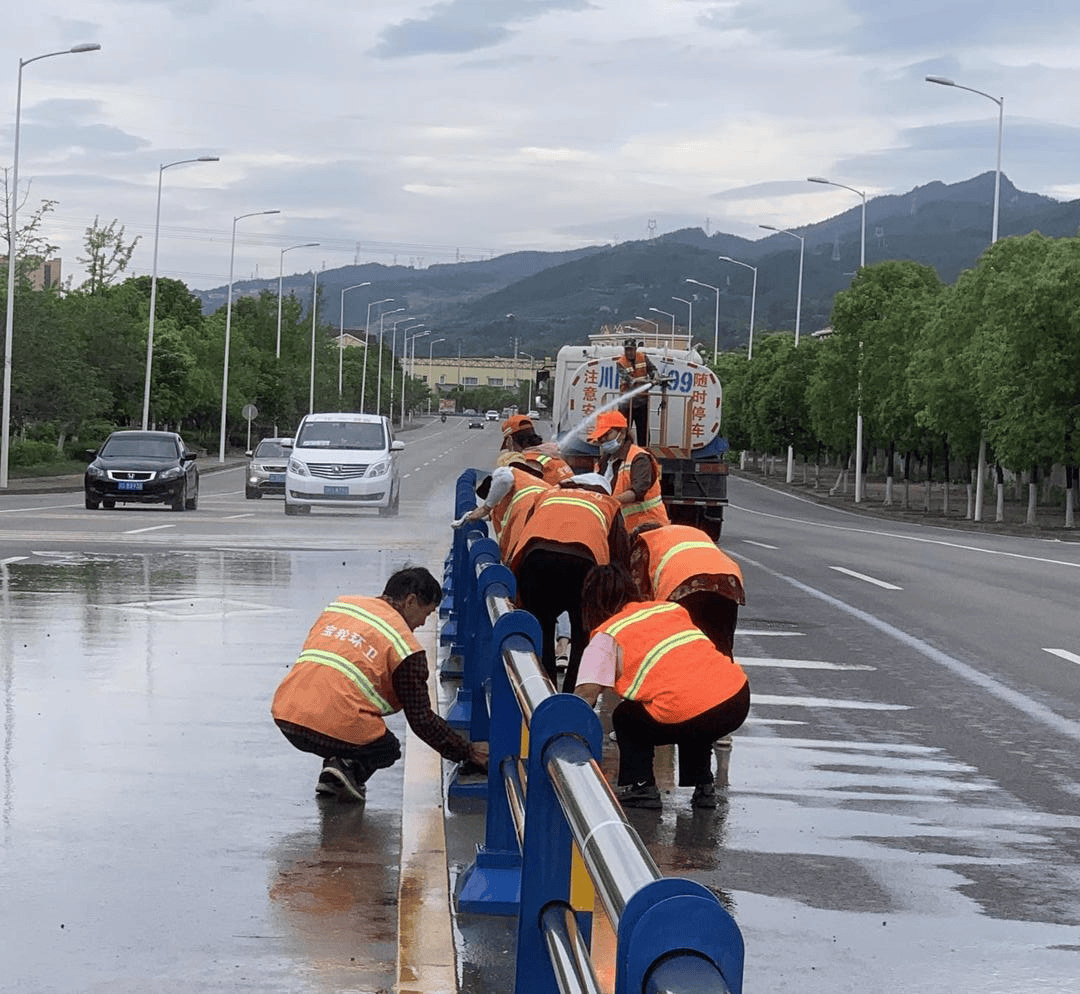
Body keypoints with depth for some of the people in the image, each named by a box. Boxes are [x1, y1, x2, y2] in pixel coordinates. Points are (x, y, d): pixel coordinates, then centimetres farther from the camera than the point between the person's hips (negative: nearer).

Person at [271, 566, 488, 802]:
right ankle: (348, 768, -5)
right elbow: (422, 720, 2)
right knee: (388, 749, 24)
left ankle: (333, 771, 12)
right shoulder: (406, 647, 0)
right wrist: (469, 752, 12)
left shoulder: (338, 605, 17)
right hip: (339, 730, -6)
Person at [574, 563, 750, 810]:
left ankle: (640, 785, 9)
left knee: (625, 718, 21)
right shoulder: (669, 607, 24)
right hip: (739, 700, 5)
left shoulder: (607, 637, 7)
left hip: (688, 718, -5)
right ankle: (702, 786, 27)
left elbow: (586, 694, -5)